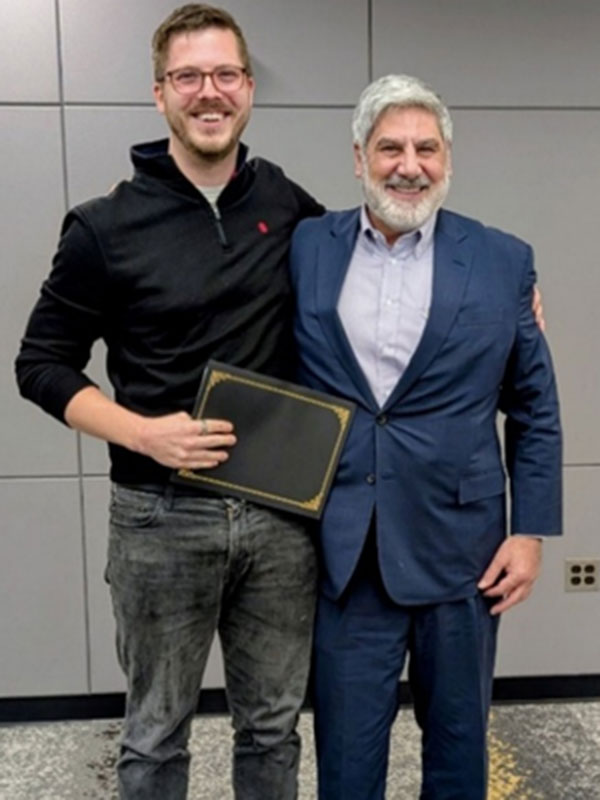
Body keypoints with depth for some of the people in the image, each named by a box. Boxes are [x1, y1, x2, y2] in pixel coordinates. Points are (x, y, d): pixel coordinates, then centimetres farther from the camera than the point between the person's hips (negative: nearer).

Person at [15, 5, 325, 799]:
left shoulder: (290, 206, 2)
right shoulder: (106, 227, -7)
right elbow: (42, 365, -2)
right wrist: (145, 433, -17)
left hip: (282, 514, 3)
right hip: (161, 518, -2)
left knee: (272, 724, 18)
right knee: (156, 735, 15)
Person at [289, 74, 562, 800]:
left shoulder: (503, 261, 0)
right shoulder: (307, 247, 2)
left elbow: (534, 411, 3)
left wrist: (530, 530, -1)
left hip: (459, 544, 0)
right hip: (343, 548, 1)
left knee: (458, 737, 18)